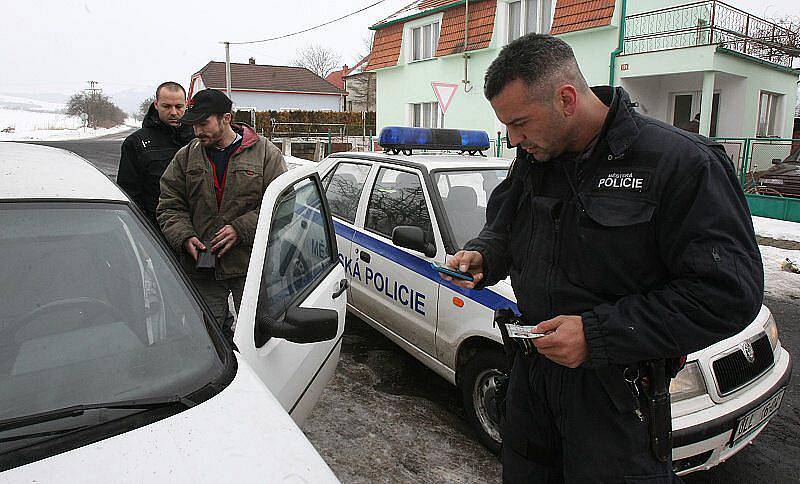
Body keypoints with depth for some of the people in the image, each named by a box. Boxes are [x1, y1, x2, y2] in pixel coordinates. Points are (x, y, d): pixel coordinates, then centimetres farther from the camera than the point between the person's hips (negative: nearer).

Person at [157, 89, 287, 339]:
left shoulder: (266, 153, -1)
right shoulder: (185, 157, 10)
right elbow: (169, 207, 9)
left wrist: (240, 229, -15)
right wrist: (185, 238, -10)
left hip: (251, 265, -2)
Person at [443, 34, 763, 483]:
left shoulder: (681, 162, -18)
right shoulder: (533, 160, 2)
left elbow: (730, 293, -20)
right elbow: (502, 224, 18)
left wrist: (598, 334, -24)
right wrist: (483, 255, -6)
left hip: (617, 390, -6)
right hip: (530, 373, 6)